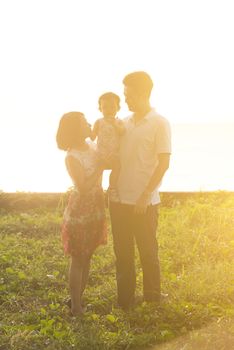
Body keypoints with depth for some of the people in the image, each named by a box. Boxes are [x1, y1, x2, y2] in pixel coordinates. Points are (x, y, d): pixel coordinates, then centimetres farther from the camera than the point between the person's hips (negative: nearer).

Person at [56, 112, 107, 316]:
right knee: (78, 260, 3)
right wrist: (99, 168, -20)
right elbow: (83, 187, -21)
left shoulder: (92, 148, 3)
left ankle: (78, 299, 30)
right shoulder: (72, 157, -18)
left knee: (87, 257, 16)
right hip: (80, 211, -7)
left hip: (95, 209, 7)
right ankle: (76, 307, 15)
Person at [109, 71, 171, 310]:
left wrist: (145, 197, -15)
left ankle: (152, 301, 23)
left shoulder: (159, 124, -7)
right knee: (122, 254, 11)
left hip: (144, 203, -5)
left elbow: (163, 163, -11)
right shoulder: (124, 123, 10)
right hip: (119, 199, 6)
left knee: (148, 253, 6)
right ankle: (124, 302, 24)